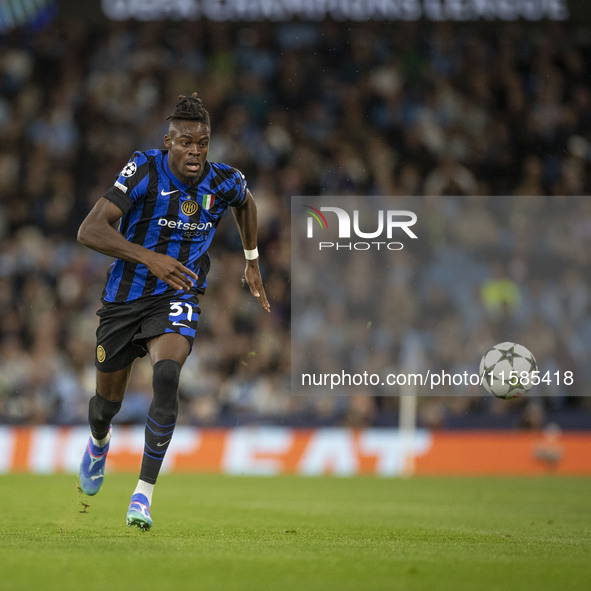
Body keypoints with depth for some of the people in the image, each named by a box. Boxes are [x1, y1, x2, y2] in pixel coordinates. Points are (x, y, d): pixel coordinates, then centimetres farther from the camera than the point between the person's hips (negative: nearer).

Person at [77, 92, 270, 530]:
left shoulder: (224, 182, -9)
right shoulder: (145, 171, -20)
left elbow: (245, 203, 19)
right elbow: (90, 231, -29)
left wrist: (252, 262, 21)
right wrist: (149, 258, -39)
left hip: (177, 298, 0)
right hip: (125, 297, 0)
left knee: (167, 375, -30)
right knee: (108, 402, 15)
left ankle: (144, 493, -21)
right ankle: (99, 440, 55)